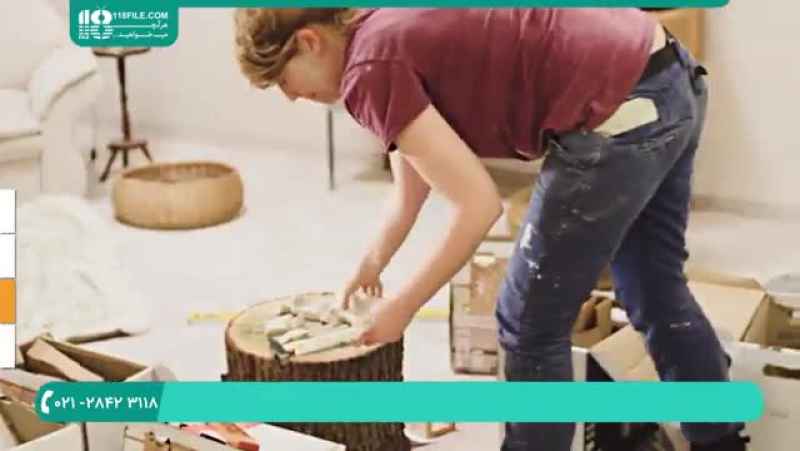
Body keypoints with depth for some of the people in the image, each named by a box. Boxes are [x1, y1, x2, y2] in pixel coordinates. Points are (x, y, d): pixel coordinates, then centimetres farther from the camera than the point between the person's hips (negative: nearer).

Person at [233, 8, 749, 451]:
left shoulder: (372, 67, -10)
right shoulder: (396, 26, 18)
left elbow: (480, 205, -14)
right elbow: (413, 181, 29)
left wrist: (403, 308, -2)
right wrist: (374, 264, 39)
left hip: (622, 117, -10)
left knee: (532, 327, 8)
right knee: (657, 293, 27)